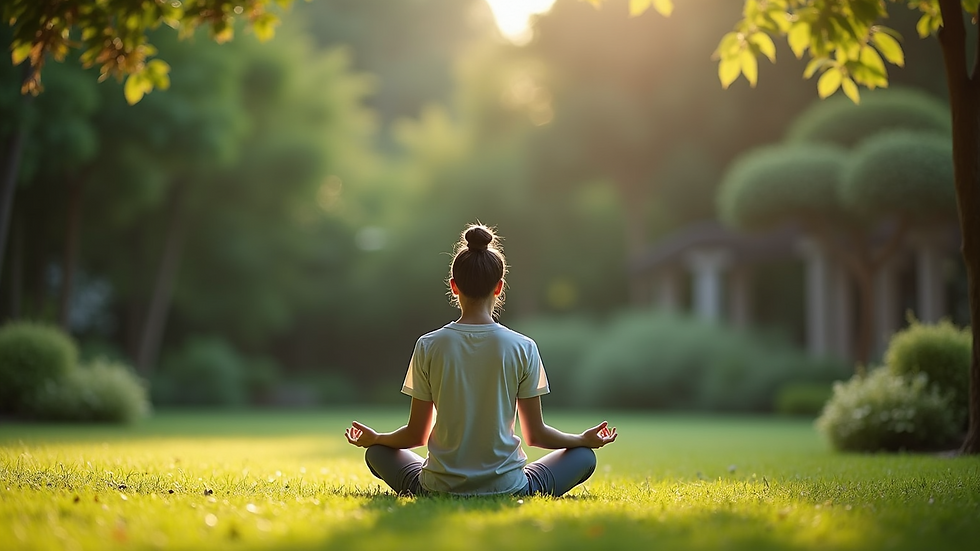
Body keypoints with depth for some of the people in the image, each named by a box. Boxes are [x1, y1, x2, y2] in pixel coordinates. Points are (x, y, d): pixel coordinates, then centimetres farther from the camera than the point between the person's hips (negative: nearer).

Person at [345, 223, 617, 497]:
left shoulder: (429, 346, -7)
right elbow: (535, 434, -2)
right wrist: (585, 439, 17)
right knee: (584, 456, 20)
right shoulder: (522, 348, -9)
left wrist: (374, 438, 21)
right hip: (506, 490, -1)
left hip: (437, 491, 1)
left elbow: (416, 435, -1)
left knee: (377, 452, 28)